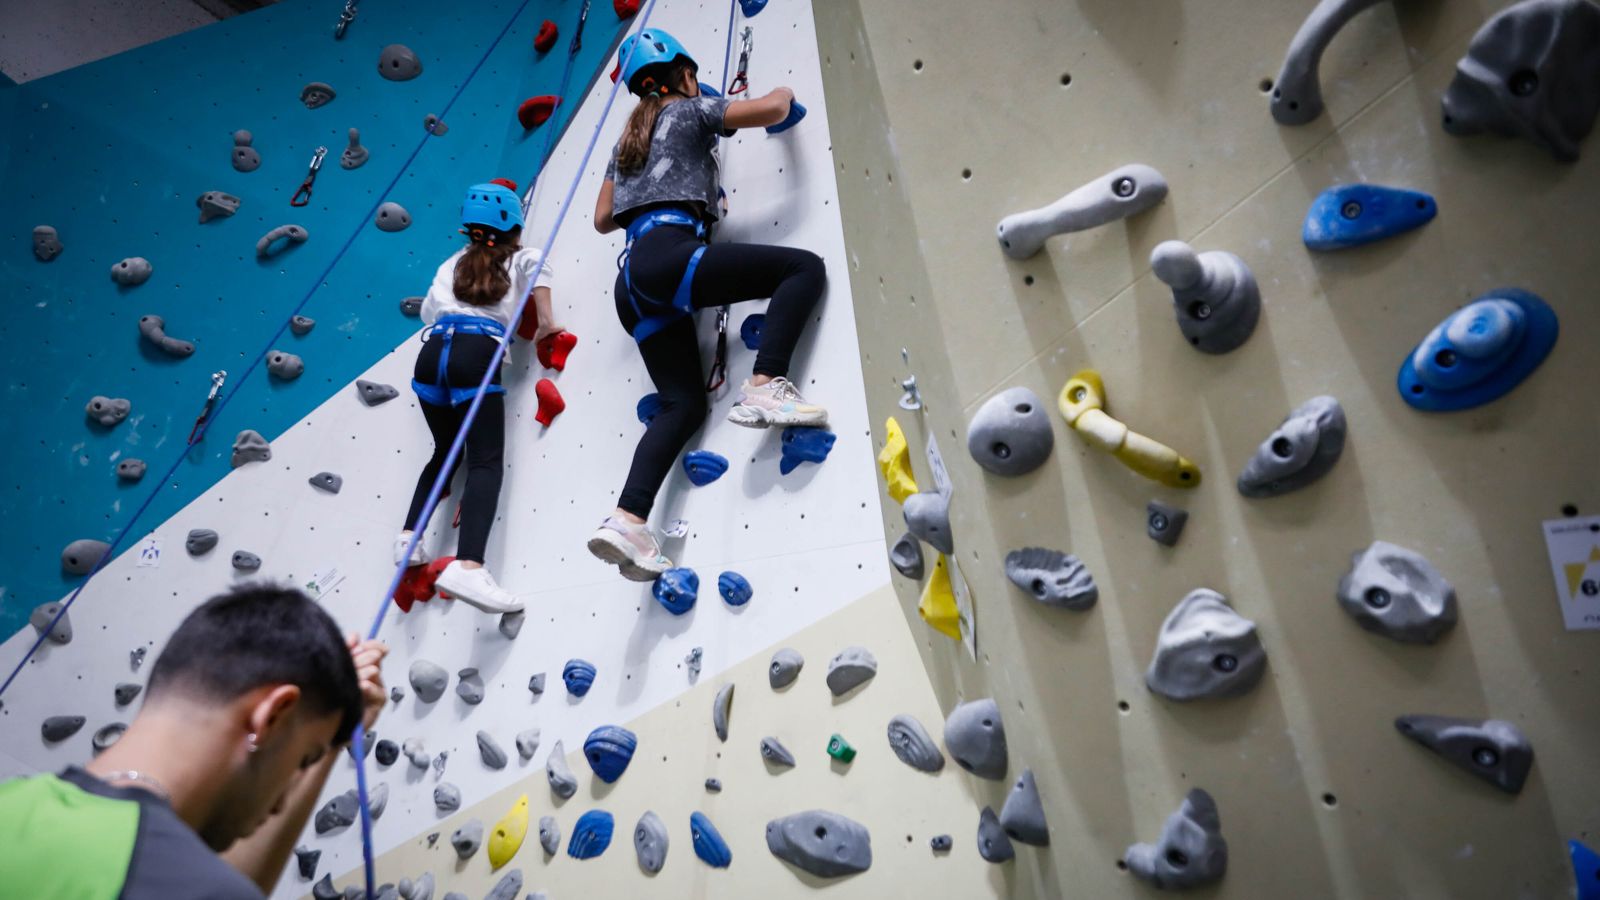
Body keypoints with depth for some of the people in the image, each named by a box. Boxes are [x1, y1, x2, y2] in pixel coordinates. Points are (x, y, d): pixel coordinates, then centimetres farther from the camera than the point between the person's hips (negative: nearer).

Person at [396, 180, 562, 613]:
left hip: (432, 353, 5)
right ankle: (467, 567, -33)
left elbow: (428, 311, 32)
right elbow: (537, 261, 0)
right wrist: (546, 322, 8)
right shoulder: (518, 258, 21)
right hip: (475, 352, -5)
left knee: (445, 453, 25)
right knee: (486, 462, -13)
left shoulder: (453, 264, 30)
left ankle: (409, 535, 11)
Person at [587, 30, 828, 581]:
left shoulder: (629, 140, 32)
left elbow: (603, 219, 31)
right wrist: (786, 93, 25)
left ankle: (627, 520, -12)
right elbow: (773, 110, 2)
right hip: (667, 256, -8)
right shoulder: (689, 109, 12)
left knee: (683, 402, 4)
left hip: (634, 277, 8)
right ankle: (763, 387, -28)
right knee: (804, 267, -9)